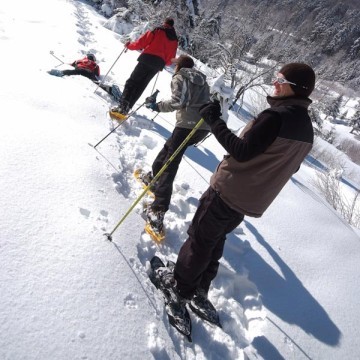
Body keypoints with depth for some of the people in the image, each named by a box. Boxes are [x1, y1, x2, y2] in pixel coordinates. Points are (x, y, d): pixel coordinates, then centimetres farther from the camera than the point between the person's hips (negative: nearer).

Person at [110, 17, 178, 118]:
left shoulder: (158, 31, 5)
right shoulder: (174, 39, 19)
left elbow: (141, 43, -1)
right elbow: (171, 58, 18)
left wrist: (129, 45, 15)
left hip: (147, 58, -4)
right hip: (159, 64, 4)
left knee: (132, 82, -2)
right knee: (140, 86, 9)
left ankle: (122, 106, -18)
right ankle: (126, 108, 3)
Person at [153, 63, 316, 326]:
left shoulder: (276, 116, -20)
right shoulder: (307, 130, 8)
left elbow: (242, 151, -24)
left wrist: (214, 120, -18)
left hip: (228, 192, -8)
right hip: (251, 203, 8)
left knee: (199, 240, 8)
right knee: (215, 241, 22)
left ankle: (180, 290, 23)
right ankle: (199, 292, 33)